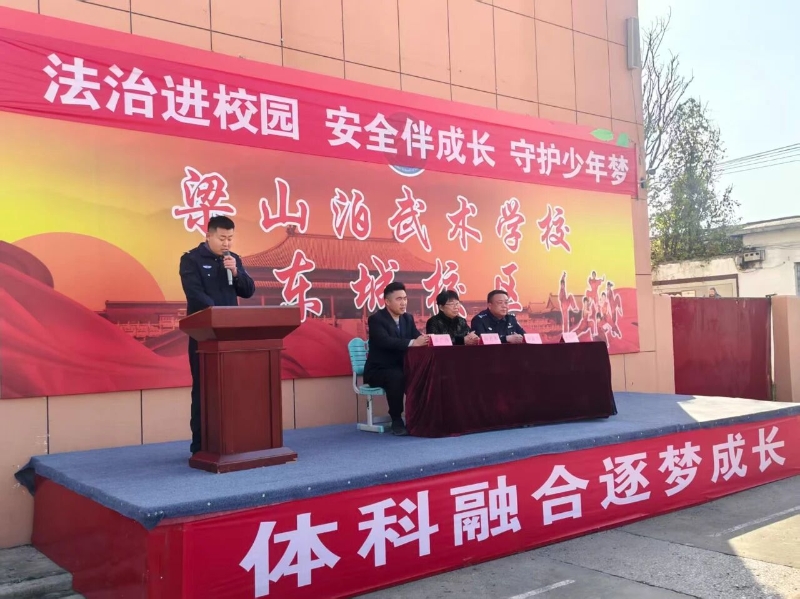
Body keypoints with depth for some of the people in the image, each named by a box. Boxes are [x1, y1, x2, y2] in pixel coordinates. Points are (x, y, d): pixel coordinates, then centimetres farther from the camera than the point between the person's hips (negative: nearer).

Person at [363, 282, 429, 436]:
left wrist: (424, 339, -28)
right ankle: (396, 421, -22)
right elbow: (385, 341, -30)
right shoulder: (376, 319, -13)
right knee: (397, 377, -36)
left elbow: (417, 338, -2)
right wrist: (413, 343, -41)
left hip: (401, 367, 6)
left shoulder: (408, 318, 9)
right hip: (378, 370, -6)